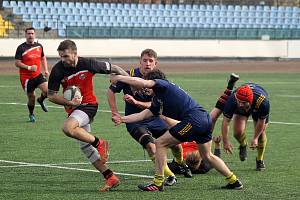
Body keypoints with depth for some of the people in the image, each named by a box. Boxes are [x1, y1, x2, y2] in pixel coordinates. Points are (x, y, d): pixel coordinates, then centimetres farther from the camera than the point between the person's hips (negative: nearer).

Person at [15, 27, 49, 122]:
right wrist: (29, 67, -20)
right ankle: (31, 115, 30)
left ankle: (41, 100, 16)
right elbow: (17, 63, -10)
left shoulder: (39, 46, 6)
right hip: (26, 77, -3)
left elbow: (43, 58, 23)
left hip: (38, 75, 3)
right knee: (31, 97, 3)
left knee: (47, 90, -18)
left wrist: (46, 70, 13)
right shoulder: (21, 48, -8)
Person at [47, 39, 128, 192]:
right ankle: (110, 178, 12)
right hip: (73, 109, 6)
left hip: (88, 104, -5)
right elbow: (51, 95, -4)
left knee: (68, 128, -32)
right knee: (85, 147, 7)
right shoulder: (58, 70, -11)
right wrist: (68, 102, -19)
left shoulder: (88, 64, -16)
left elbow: (113, 68, -2)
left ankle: (99, 143, -12)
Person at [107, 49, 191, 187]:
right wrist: (115, 113, -5)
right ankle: (170, 176, -20)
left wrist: (136, 102, -26)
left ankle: (181, 164, 35)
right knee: (150, 144, -28)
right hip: (134, 121, -4)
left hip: (154, 118, 4)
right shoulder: (130, 76, -12)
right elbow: (111, 91, -1)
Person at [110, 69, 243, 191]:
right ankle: (234, 181, 30)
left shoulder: (163, 85, 2)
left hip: (193, 119, -10)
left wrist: (119, 78, -6)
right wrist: (122, 119, 13)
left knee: (160, 143, -3)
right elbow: (143, 115, 23)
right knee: (207, 156, 26)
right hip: (205, 118, 10)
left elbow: (143, 83, -15)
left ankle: (158, 183, -1)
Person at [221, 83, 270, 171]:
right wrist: (225, 141, -29)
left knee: (261, 133, -9)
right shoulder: (232, 100, -41)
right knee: (238, 132, -18)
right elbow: (226, 121, -28)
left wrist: (255, 138, -17)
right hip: (240, 111, 1)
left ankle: (260, 160, 16)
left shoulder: (262, 102, -44)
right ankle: (243, 146, 19)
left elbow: (261, 121, -25)